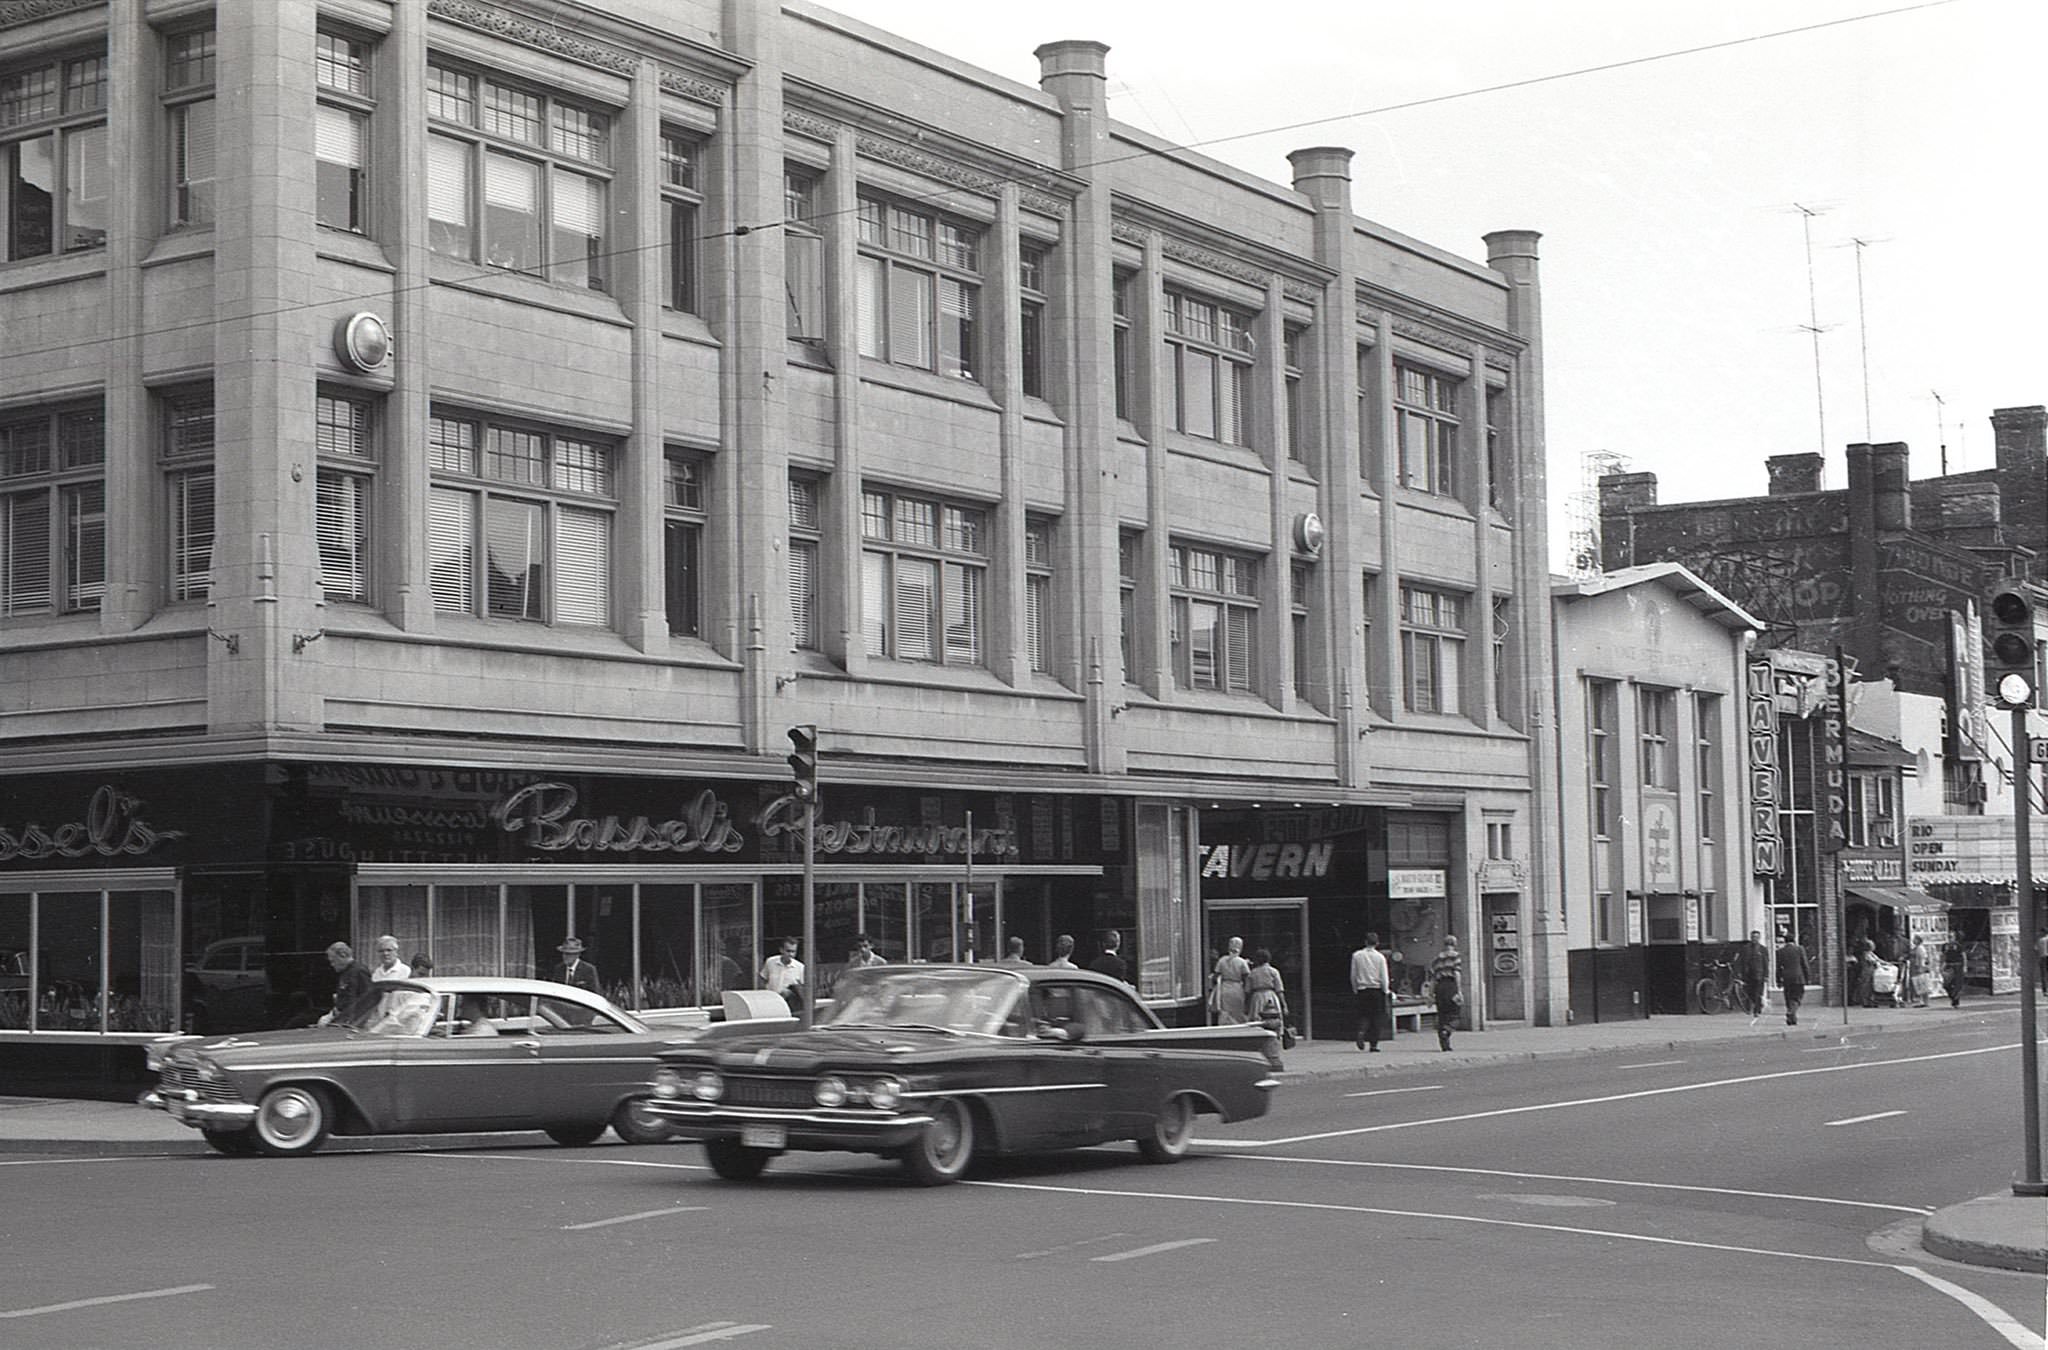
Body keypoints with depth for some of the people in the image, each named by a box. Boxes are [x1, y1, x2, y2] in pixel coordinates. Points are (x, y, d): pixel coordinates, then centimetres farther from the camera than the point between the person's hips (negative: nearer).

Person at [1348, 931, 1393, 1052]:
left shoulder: (1356, 955, 0)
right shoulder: (1380, 957, -5)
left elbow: (1353, 975, 4)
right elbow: (1384, 977, -5)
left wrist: (1355, 990, 14)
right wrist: (1386, 992, 2)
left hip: (1362, 989, 1)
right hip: (1376, 989, -1)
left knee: (1364, 1015, 9)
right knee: (1376, 1017, 7)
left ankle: (1361, 1032, -21)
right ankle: (1374, 1044, 5)